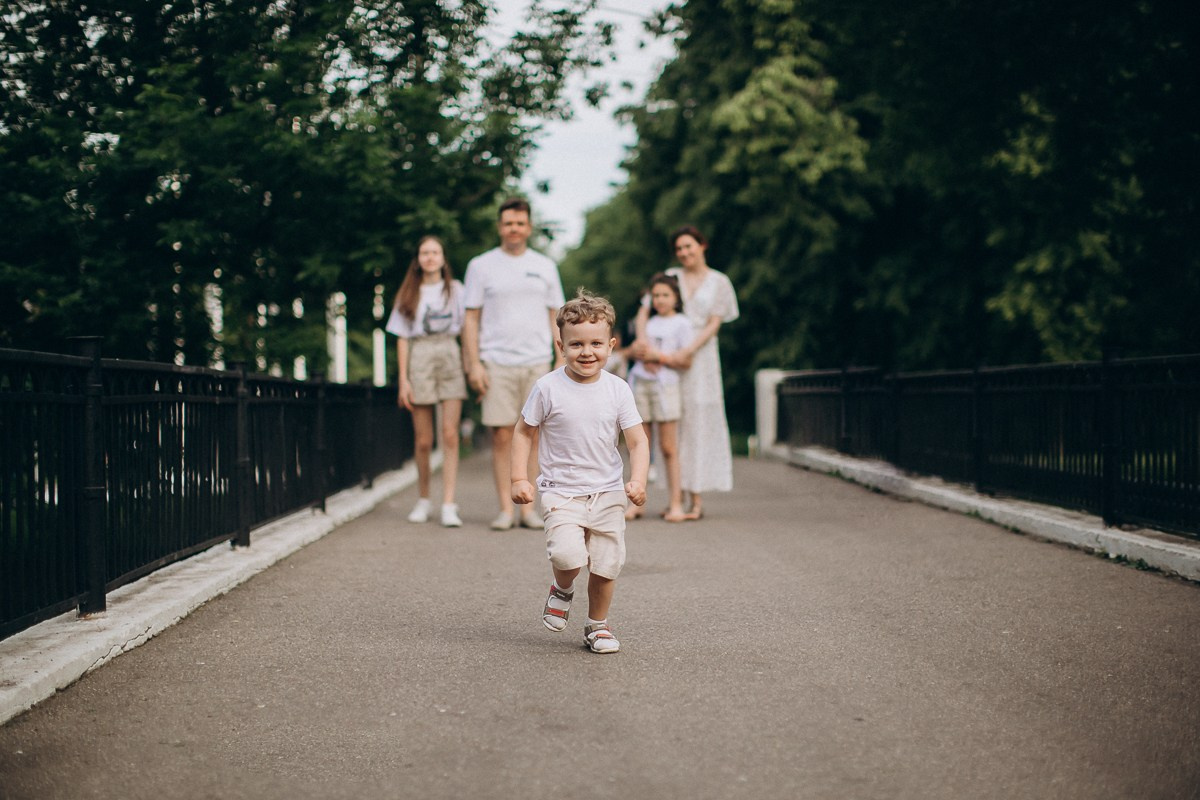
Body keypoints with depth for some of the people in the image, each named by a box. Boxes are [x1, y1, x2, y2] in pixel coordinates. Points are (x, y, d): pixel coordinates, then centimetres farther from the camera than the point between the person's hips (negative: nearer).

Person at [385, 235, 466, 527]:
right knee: (423, 440, 1)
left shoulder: (455, 290, 10)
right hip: (419, 360, 0)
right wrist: (403, 379, -1)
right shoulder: (409, 295, 9)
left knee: (450, 435, -10)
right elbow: (402, 338, 7)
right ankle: (423, 500, 17)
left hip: (450, 358, 0)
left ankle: (449, 505, -12)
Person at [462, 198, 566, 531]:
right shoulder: (481, 266, 6)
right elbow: (471, 318, 5)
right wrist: (474, 364, -4)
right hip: (497, 362, -2)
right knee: (502, 436, -4)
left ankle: (528, 508, 6)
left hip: (537, 362, 2)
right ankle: (505, 509, 1)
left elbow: (555, 317, 14)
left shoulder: (545, 267, 12)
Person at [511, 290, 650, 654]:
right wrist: (519, 478, -5)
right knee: (568, 555, -23)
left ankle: (598, 625, 28)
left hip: (608, 493, 3)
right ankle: (562, 590, 11)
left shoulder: (618, 390, -2)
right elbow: (524, 432, 3)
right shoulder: (548, 388, -7)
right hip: (561, 491, -2)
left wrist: (638, 481, -16)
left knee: (606, 565, 4)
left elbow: (637, 440, 0)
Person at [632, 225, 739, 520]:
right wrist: (641, 337, -15)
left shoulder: (718, 282, 7)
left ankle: (697, 500, -4)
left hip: (699, 356, -2)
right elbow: (645, 310, 5)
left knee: (698, 422, -6)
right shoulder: (670, 277, 11)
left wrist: (688, 351, -16)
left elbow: (714, 324, -1)